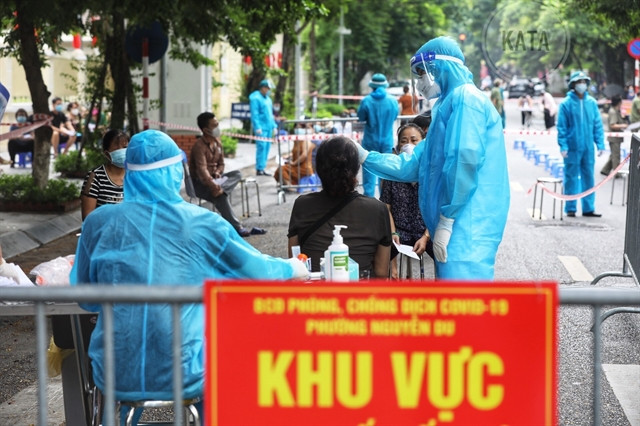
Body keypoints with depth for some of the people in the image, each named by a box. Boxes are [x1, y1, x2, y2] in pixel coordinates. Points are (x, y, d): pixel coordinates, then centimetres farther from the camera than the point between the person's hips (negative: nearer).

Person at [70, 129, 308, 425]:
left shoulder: (98, 222, -2)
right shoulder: (203, 225, -5)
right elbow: (259, 271, 9)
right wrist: (292, 268, 30)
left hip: (115, 378, 2)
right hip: (185, 378, -1)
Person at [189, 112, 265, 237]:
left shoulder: (217, 142, 7)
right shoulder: (199, 145, -19)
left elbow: (221, 163, 16)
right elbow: (202, 170, -31)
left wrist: (217, 172, -9)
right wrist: (214, 186, -44)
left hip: (213, 178, 8)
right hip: (200, 183, -8)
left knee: (237, 174, -14)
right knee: (219, 195, -36)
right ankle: (237, 228, -37)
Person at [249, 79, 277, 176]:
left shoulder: (268, 99, 20)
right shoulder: (255, 98, -7)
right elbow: (254, 114, -13)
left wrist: (274, 126, 20)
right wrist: (257, 127, -20)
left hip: (268, 127, 9)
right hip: (261, 127, -9)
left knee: (267, 147, 7)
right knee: (261, 147, -12)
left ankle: (262, 169, 11)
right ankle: (259, 169, -12)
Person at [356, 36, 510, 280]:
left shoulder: (466, 98, -6)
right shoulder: (448, 106, 27)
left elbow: (465, 160, -18)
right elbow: (412, 166, 29)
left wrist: (446, 221, -18)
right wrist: (365, 157, 28)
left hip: (468, 226, -10)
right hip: (461, 227, 10)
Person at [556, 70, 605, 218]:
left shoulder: (592, 103, 7)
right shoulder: (566, 104, -4)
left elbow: (598, 125, 9)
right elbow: (561, 127, -4)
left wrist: (600, 144, 3)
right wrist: (563, 146, -11)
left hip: (588, 148, 4)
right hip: (572, 148, -3)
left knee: (588, 177, 7)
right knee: (572, 178, 2)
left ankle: (588, 208, 15)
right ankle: (570, 208, 11)